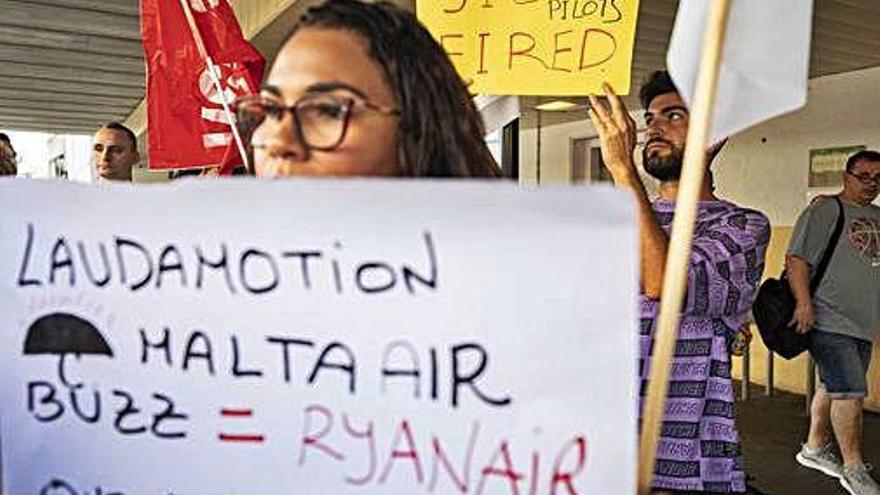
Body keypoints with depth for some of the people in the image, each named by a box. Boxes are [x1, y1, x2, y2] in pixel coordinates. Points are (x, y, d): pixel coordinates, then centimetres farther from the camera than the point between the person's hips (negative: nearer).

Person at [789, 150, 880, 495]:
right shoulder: (824, 210, -6)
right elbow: (797, 258, -13)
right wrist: (804, 303, -22)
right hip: (828, 321, -7)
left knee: (833, 388, 16)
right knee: (851, 391, -8)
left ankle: (814, 449, 31)